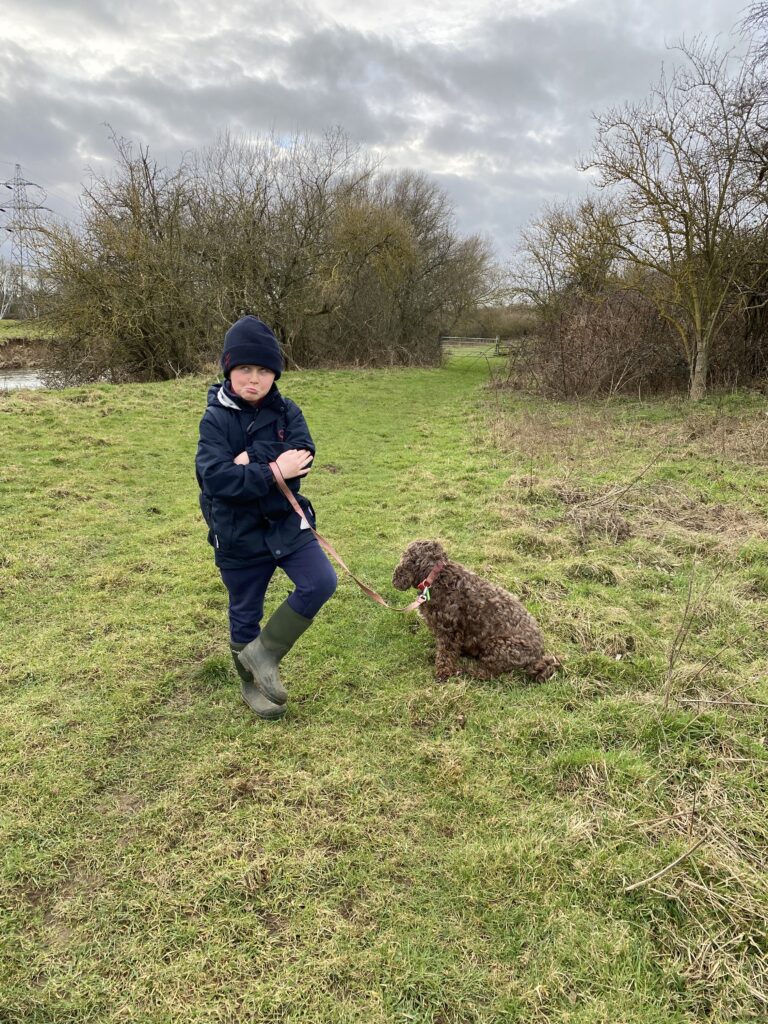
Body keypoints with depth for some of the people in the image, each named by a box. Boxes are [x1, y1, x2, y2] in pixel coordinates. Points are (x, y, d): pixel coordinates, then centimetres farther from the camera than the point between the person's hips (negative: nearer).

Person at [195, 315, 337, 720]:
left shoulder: (287, 412, -2)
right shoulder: (215, 419, -11)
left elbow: (300, 458, -18)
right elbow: (215, 477, -25)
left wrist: (250, 463, -25)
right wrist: (272, 470, -25)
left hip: (286, 523, 3)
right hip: (238, 536, -2)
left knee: (321, 582, -14)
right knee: (245, 614, 11)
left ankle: (264, 652, 6)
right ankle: (252, 685, 36)